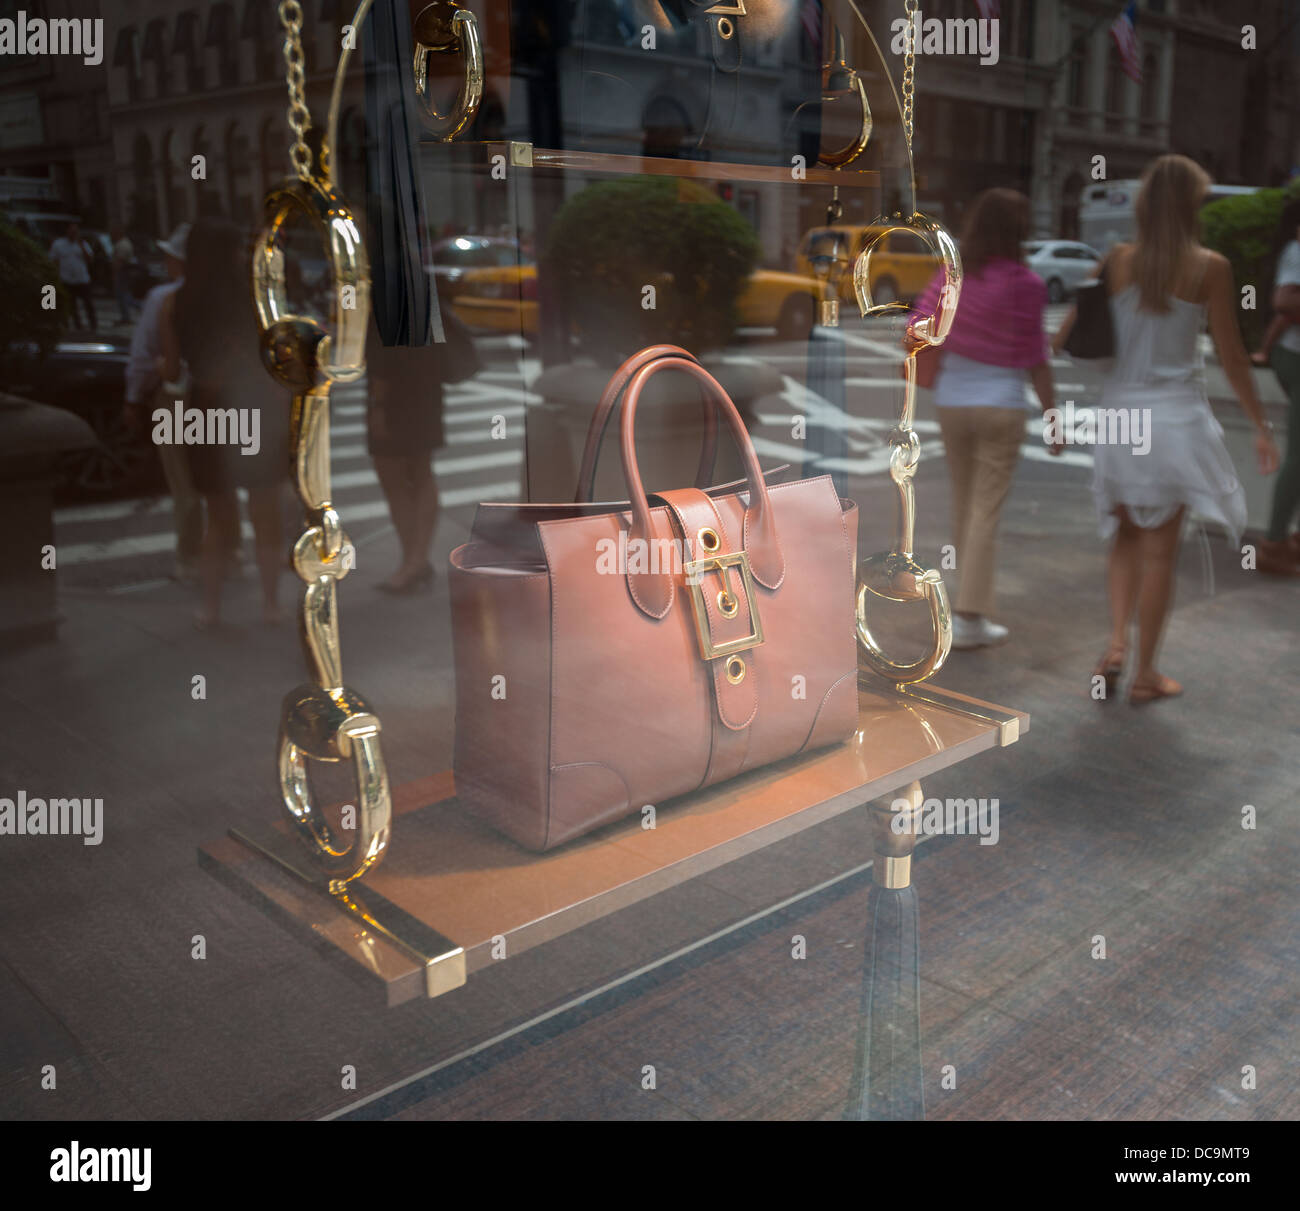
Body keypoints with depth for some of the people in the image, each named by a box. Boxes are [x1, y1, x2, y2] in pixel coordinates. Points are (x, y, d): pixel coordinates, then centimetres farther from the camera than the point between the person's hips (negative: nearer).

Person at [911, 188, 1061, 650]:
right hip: (1001, 404, -4)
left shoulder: (951, 276, 0)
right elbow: (1034, 359, -9)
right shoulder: (1025, 284, -11)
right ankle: (969, 616, -1)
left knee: (963, 505, 16)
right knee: (986, 512, 0)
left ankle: (972, 599, 28)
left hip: (951, 402, 4)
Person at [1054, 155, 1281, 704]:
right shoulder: (1210, 268, -6)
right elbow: (1231, 358, -4)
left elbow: (1067, 332, -1)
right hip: (1176, 415, -2)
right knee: (1160, 549, 6)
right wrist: (1261, 427, 5)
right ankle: (1145, 673, 14)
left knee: (1126, 537, 20)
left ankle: (1116, 642, 3)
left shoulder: (1117, 261, 0)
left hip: (1119, 412, 3)